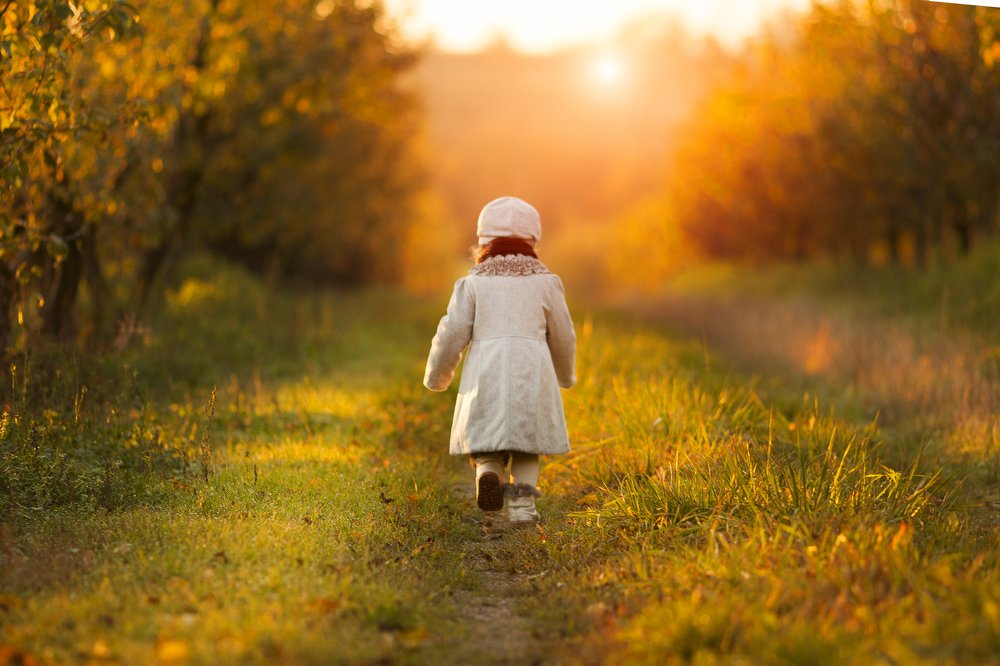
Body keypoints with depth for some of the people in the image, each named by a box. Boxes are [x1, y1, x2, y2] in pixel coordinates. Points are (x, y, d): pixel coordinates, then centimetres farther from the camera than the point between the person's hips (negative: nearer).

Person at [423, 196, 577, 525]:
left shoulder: (473, 283, 5)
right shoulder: (545, 282, 10)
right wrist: (566, 374, 35)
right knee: (526, 437, 11)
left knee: (485, 435, 11)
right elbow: (563, 337, 16)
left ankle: (488, 467, -19)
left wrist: (436, 376, 16)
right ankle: (521, 500, -5)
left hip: (485, 369, -1)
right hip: (532, 367, 1)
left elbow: (452, 334, 1)